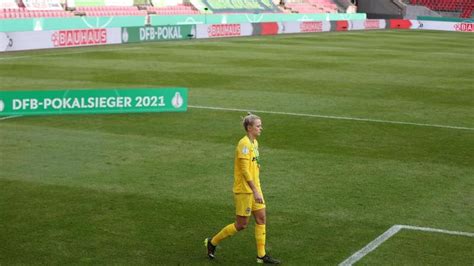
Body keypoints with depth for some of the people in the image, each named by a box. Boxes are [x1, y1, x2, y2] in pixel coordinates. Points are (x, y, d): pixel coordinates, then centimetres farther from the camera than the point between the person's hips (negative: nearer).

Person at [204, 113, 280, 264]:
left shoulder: (254, 142, 10)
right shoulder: (244, 144, -19)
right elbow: (245, 170, -23)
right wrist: (255, 192, -25)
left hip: (254, 188, 9)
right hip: (244, 190, -9)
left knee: (261, 219, 7)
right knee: (241, 225, 0)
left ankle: (261, 256, 14)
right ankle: (212, 242, 17)